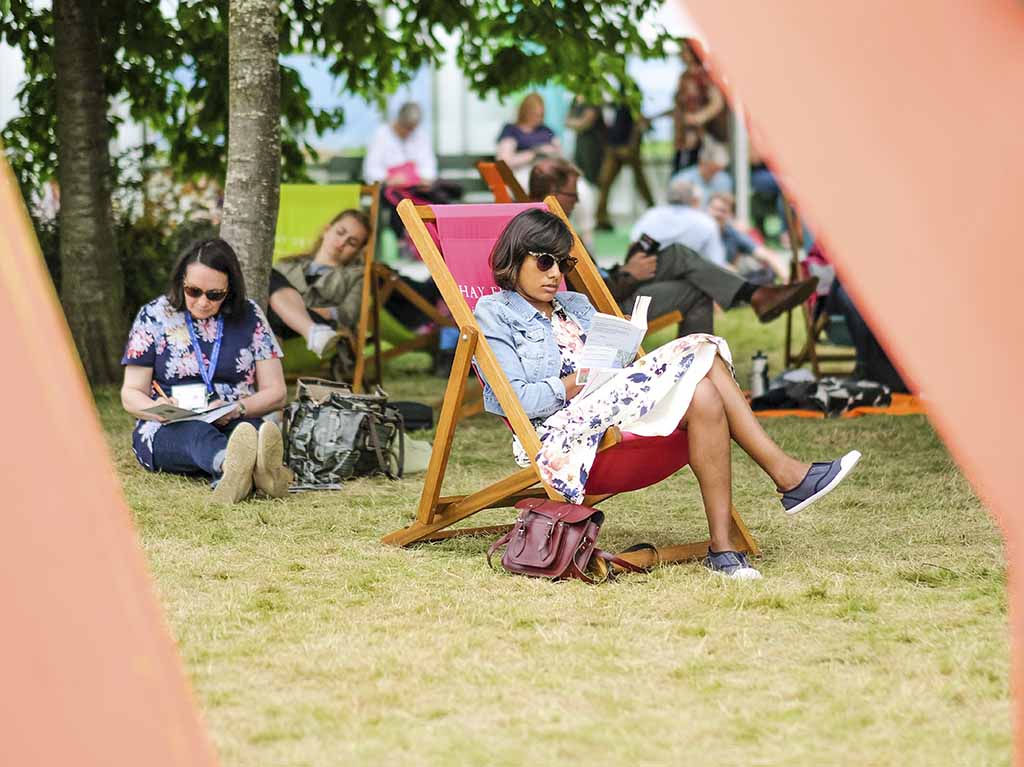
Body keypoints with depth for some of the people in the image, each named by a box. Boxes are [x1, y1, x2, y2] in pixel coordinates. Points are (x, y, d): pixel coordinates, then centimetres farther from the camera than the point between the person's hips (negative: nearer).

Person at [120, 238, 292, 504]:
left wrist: (238, 408, -14)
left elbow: (275, 393, 7)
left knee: (250, 429, -36)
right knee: (196, 433, -38)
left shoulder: (250, 317, 7)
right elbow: (130, 394, 6)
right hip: (168, 432, -1)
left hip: (235, 424, 1)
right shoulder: (154, 316, 5)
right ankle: (229, 464, -75)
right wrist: (159, 409, -18)